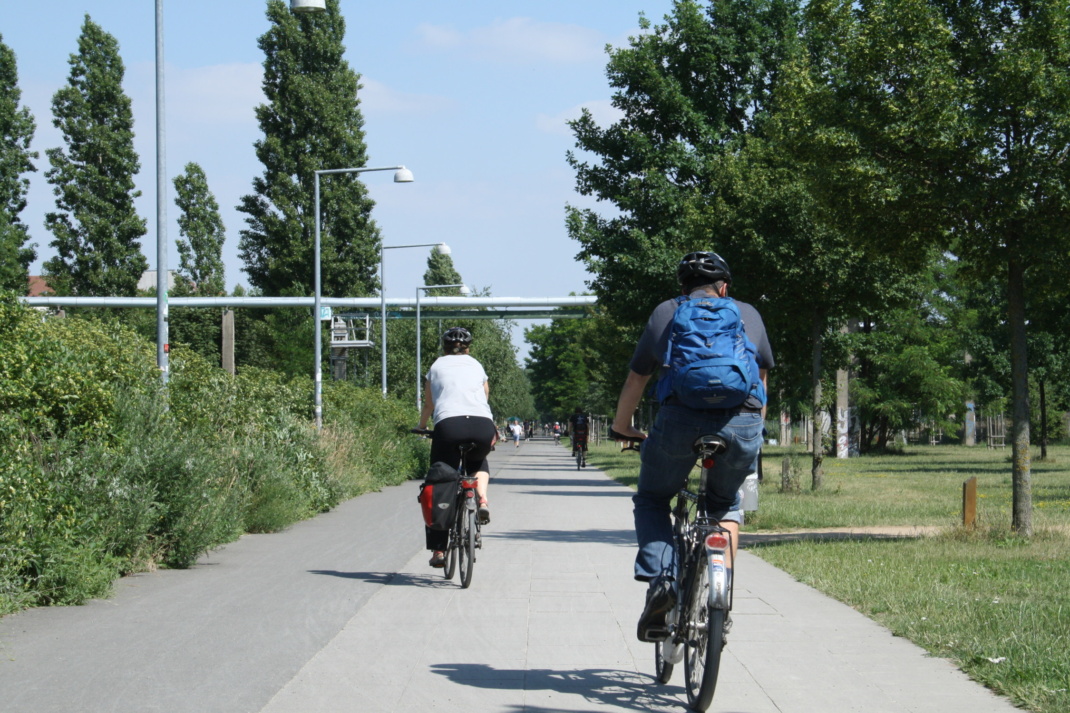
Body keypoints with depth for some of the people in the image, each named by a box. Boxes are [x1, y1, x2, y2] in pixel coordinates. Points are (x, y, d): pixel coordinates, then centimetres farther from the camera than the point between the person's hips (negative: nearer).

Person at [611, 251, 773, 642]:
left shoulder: (665, 313, 23)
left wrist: (622, 426, 43)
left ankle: (660, 578, -1)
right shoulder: (747, 314, 26)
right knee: (726, 503, 29)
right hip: (742, 423, 1)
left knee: (652, 499, 23)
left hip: (681, 417, -1)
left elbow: (635, 380, 27)